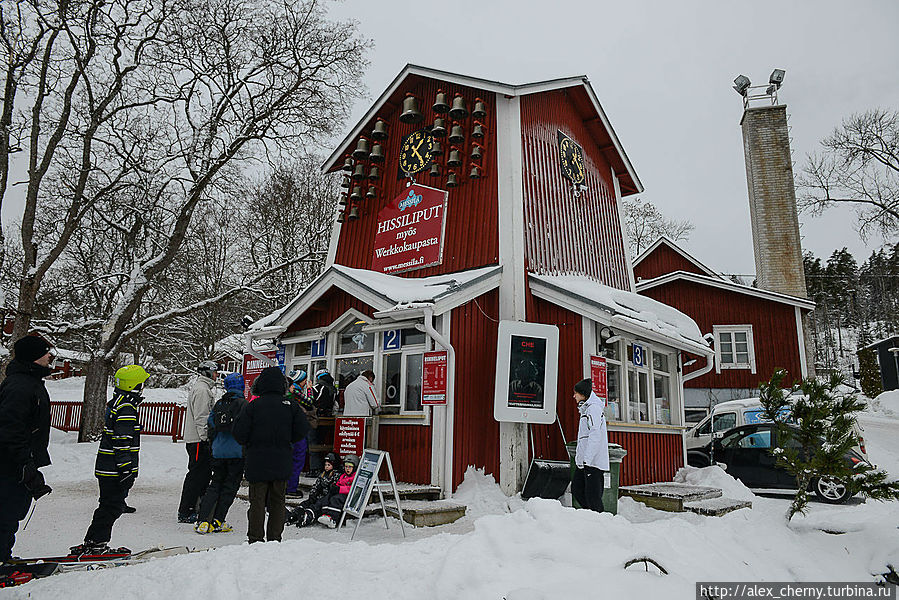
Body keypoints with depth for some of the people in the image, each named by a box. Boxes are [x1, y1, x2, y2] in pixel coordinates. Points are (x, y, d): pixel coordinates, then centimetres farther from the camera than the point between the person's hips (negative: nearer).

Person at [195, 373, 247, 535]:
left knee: (215, 484, 14)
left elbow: (210, 425, 10)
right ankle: (217, 522, 9)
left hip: (218, 452, 5)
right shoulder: (243, 404, -9)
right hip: (236, 453, -5)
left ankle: (202, 520, 6)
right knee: (230, 487, 7)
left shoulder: (218, 404, 6)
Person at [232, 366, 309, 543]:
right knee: (278, 502, 12)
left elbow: (238, 433, -9)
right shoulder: (291, 406, -4)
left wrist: (248, 444, 12)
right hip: (282, 463, 2)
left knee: (257, 501, 7)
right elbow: (302, 430, -2)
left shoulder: (253, 406, -9)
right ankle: (275, 539, 17)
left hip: (257, 462, -2)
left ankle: (255, 539, 9)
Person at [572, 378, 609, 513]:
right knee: (576, 489, 10)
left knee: (592, 495, -7)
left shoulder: (594, 407, -10)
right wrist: (579, 456, 22)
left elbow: (595, 434, -20)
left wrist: (587, 459, -23)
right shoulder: (586, 408, 20)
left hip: (593, 460, -10)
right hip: (585, 461, 10)